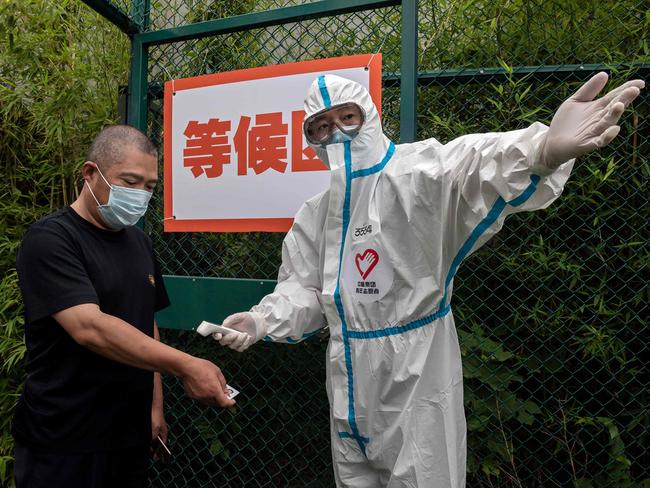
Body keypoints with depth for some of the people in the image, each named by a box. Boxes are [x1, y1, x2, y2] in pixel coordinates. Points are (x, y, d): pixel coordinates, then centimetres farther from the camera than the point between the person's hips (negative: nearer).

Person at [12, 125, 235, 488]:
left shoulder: (139, 242, 8)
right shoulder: (50, 240, -14)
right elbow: (89, 328, -27)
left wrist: (155, 404, 9)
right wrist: (186, 366, -33)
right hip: (64, 446, -6)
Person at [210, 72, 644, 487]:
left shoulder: (413, 172, -13)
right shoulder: (315, 214, 8)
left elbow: (470, 168, -35)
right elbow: (303, 290, 12)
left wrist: (543, 149, -57)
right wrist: (261, 320, -7)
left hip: (418, 372, -6)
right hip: (350, 379, 7)